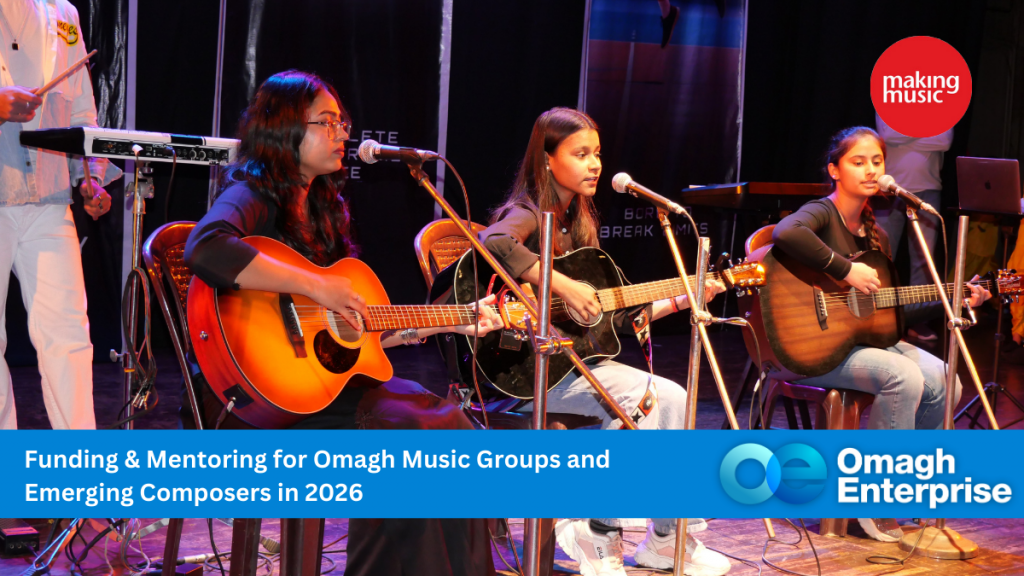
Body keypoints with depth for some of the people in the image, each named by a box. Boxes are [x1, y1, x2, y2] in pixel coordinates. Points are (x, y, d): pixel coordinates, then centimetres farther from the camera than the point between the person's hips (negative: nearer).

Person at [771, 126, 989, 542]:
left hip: (864, 339, 8)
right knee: (905, 377, -27)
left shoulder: (877, 236, 14)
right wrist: (847, 270, -29)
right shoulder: (822, 213, -10)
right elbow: (787, 233, -37)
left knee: (942, 380, -11)